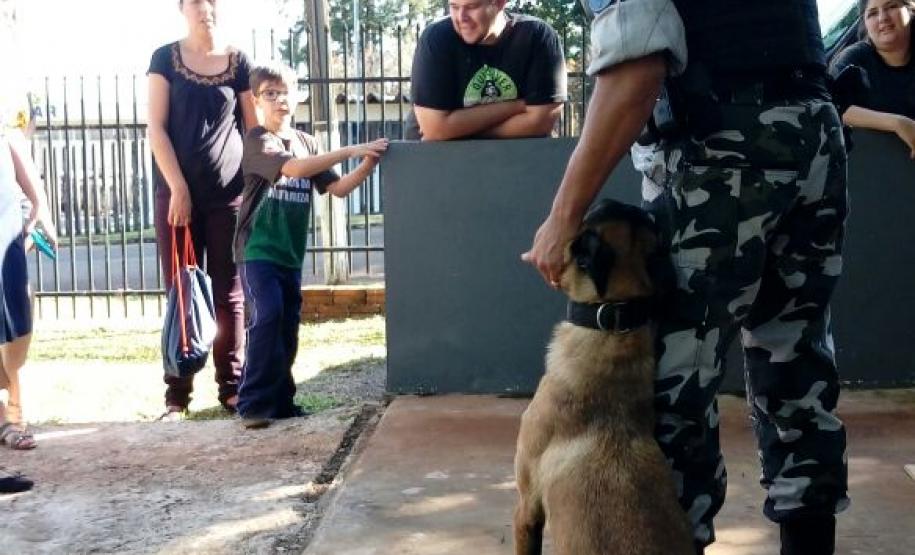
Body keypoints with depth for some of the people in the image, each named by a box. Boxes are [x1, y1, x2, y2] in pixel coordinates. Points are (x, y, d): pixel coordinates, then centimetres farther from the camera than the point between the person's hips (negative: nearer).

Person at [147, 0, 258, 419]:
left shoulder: (239, 62, 7)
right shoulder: (165, 58, 4)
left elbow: (255, 128, 7)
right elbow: (156, 127, -2)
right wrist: (178, 188, -9)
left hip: (230, 193, 1)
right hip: (178, 192, -1)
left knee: (229, 292, 4)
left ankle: (231, 386, 12)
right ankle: (177, 393, 6)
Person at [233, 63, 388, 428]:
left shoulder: (307, 143, 12)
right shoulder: (257, 141, -7)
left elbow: (338, 188, 6)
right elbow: (293, 168, -25)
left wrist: (367, 165, -13)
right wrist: (350, 150, -29)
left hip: (290, 253, 6)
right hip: (257, 250, -6)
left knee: (288, 328, 7)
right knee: (267, 318, -17)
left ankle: (280, 402, 18)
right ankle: (253, 403, -11)